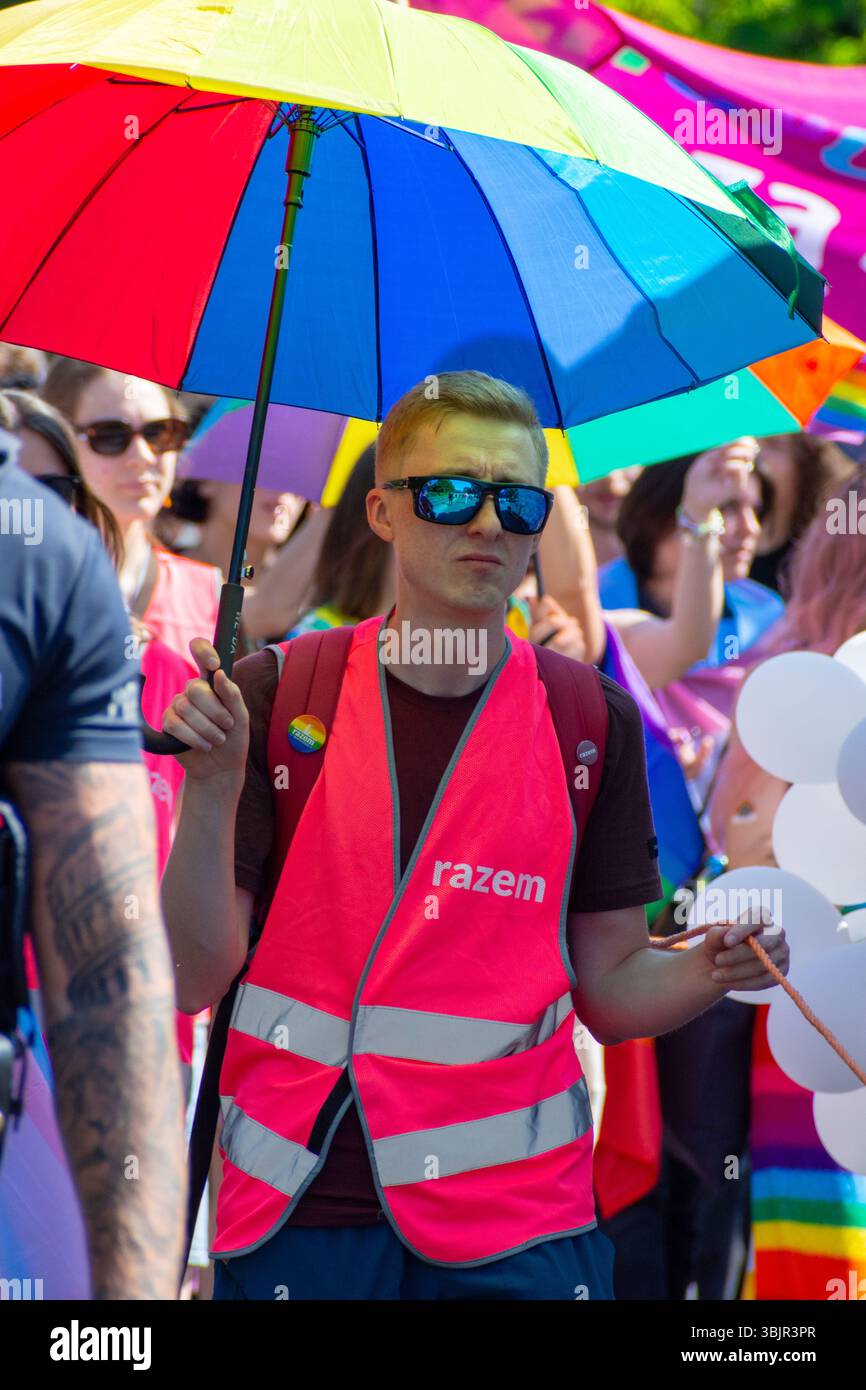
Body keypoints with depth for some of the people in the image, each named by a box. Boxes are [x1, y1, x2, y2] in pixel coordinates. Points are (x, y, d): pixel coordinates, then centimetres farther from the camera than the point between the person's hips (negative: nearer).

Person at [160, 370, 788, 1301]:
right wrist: (211, 790, -16)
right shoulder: (275, 695, 0)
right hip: (299, 1215, -1)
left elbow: (610, 987, 9)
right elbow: (196, 978, -3)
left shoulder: (592, 720, 4)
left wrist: (710, 971, -11)